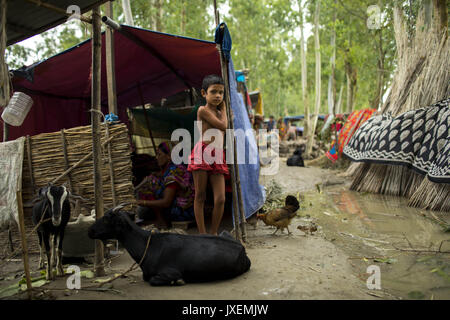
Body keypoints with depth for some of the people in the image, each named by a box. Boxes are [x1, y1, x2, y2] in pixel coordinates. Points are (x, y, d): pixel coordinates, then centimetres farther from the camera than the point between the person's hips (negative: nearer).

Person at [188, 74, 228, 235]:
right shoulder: (203, 110, -2)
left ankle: (213, 233, 11)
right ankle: (202, 233, 10)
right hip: (202, 153, -6)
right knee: (200, 196, 2)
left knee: (220, 199, -3)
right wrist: (223, 109, 6)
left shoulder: (219, 113, 21)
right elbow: (223, 126, -8)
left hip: (218, 157, 6)